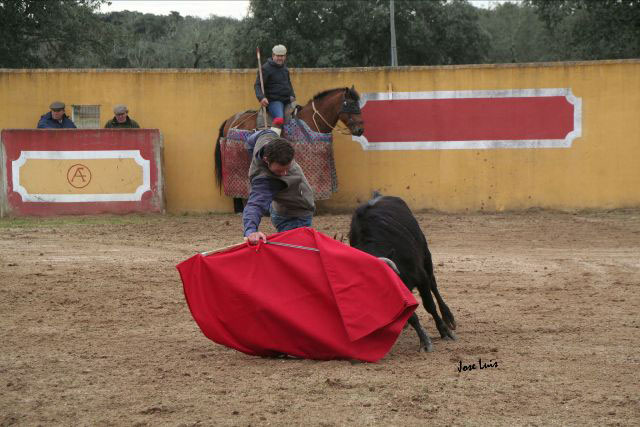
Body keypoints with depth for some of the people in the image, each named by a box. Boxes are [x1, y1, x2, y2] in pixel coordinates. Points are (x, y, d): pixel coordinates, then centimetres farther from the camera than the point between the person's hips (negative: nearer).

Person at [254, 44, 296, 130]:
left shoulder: (285, 68, 19)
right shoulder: (266, 68, -5)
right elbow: (257, 85, -9)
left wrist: (292, 95, 16)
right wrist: (261, 97, -27)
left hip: (287, 100, 8)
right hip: (273, 101, -8)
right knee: (279, 119, -32)